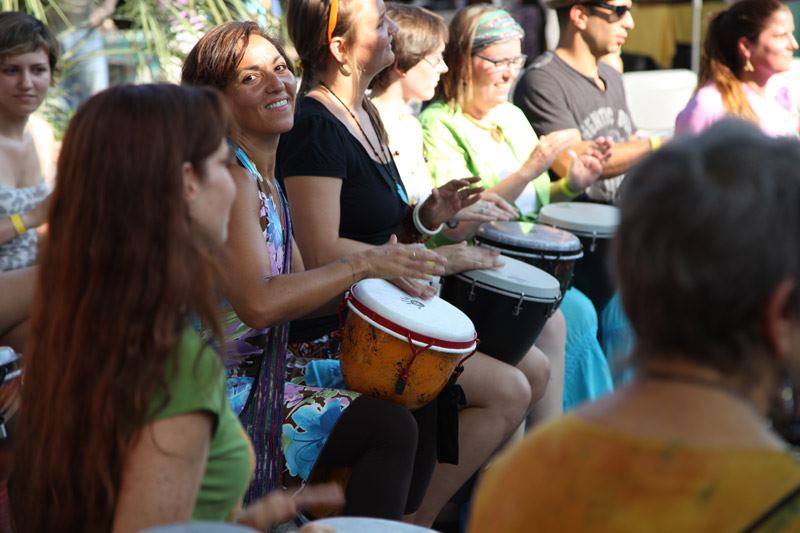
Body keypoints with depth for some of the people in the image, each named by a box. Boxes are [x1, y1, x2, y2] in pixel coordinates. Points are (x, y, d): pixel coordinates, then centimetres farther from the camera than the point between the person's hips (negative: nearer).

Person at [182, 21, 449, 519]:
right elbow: (258, 304, -29)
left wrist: (388, 275, 2)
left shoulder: (266, 183, 12)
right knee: (390, 425, -13)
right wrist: (363, 265, -22)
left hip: (256, 381, 9)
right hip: (219, 400, -9)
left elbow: (300, 288, 16)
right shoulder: (231, 180, -18)